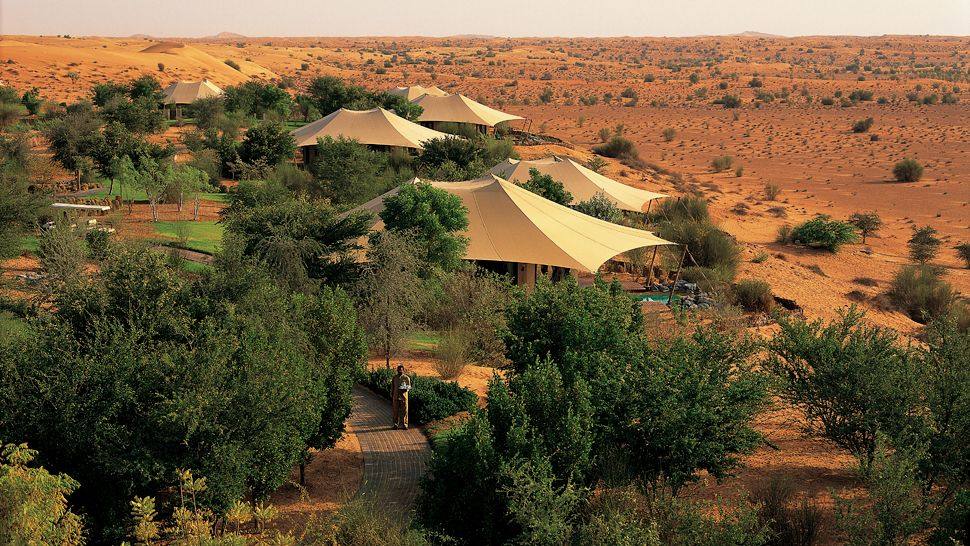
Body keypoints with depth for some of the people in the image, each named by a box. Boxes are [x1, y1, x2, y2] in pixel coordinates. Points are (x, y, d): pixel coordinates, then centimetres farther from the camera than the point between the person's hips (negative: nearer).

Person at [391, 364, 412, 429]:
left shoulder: (406, 378, 1)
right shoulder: (394, 378, 9)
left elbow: (409, 387, 1)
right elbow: (392, 388, 12)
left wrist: (405, 389, -21)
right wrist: (391, 397, 9)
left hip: (403, 396, -2)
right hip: (396, 397, 2)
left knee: (404, 411, -2)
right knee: (395, 411, 3)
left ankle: (404, 424, 4)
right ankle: (395, 424, 13)